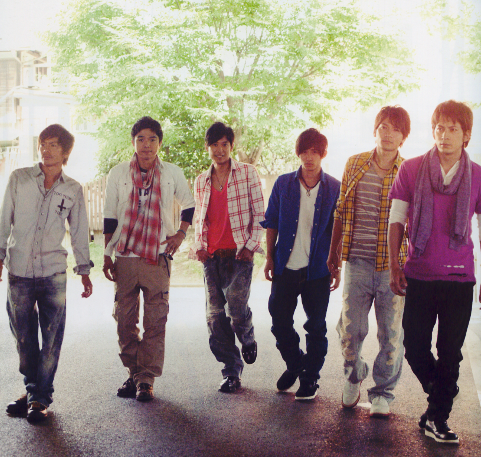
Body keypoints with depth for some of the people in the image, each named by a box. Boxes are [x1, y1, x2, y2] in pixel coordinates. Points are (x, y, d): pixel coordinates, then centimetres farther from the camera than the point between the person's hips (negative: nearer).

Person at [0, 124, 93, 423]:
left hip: (54, 271, 0)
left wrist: (84, 271, 12)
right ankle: (33, 389, 24)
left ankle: (41, 397, 7)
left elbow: (79, 232, 12)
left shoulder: (73, 190, 6)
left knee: (52, 337, -3)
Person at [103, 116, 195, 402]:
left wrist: (181, 232, 6)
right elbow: (110, 216, 8)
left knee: (156, 322, -3)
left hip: (158, 257, -1)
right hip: (124, 257, 1)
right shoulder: (118, 174, 5)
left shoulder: (172, 173, 4)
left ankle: (147, 379, 4)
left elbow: (189, 204, 20)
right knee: (125, 319, 4)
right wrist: (107, 254, 5)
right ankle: (134, 373, 19)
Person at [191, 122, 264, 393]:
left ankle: (248, 340, 23)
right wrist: (199, 245, 6)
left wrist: (251, 245, -6)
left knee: (237, 308, -13)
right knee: (215, 315, 0)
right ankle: (232, 371, 11)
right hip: (211, 256, 4)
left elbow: (259, 213, 2)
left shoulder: (247, 173, 3)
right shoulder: (201, 181, 15)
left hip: (239, 254, -4)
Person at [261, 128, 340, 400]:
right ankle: (294, 364, 31)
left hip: (318, 269, -2)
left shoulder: (335, 188, 1)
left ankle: (310, 378, 20)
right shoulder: (284, 184, 5)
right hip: (286, 266, 2)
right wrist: (270, 258, 5)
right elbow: (271, 222, 10)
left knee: (316, 326, 5)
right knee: (280, 322, 6)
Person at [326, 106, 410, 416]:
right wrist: (334, 252, 16)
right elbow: (341, 212, 14)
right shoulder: (355, 165, 6)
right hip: (357, 262, 2)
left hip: (394, 265, -1)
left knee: (391, 333, 5)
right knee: (349, 329, 3)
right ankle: (354, 376, 31)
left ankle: (383, 393, 23)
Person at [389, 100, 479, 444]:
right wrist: (394, 265, -1)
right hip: (420, 275, 0)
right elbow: (396, 220, 4)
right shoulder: (411, 169, 0)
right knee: (415, 348, 4)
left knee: (450, 353, 5)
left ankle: (437, 418, 20)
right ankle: (439, 395, 32)